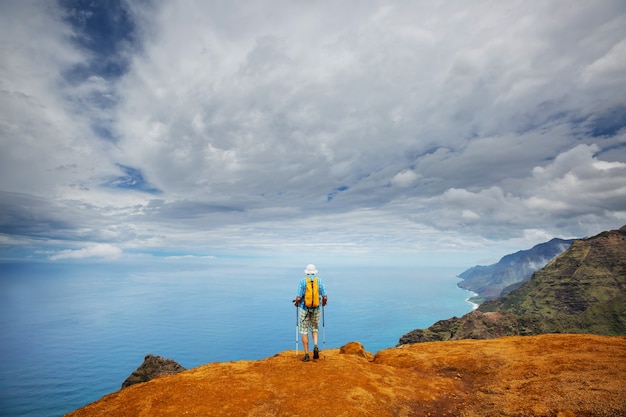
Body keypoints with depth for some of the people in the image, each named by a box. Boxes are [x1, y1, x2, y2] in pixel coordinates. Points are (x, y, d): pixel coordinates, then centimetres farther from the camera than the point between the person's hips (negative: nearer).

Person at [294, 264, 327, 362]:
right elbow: (325, 297, -5)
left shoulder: (302, 281, -8)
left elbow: (298, 298, -13)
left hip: (304, 308, -2)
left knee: (304, 331, 9)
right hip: (316, 309, 2)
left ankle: (306, 355, 10)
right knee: (315, 329, 22)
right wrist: (324, 303, 17)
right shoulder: (320, 281, -2)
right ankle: (315, 346, -1)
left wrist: (297, 303, 9)